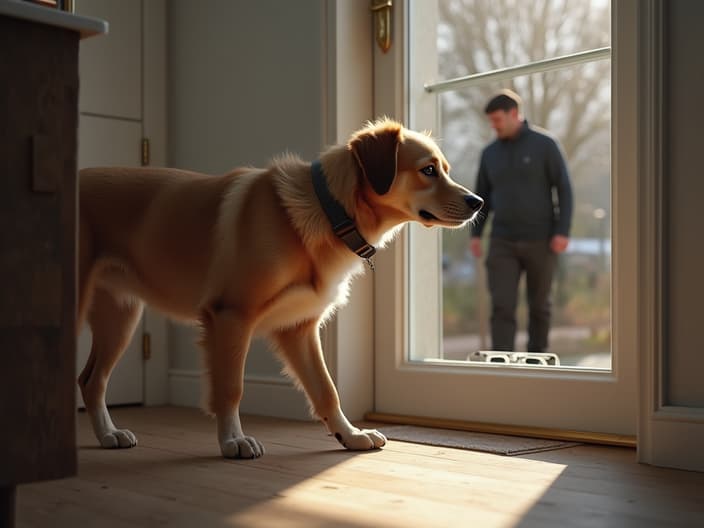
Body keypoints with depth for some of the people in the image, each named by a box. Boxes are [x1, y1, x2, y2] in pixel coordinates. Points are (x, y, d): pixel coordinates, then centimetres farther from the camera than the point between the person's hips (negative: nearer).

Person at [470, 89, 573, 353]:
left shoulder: (544, 144, -4)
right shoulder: (490, 152, 8)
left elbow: (564, 189, -6)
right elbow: (482, 196, 13)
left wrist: (563, 231, -14)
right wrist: (476, 234, 2)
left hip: (540, 241, -2)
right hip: (503, 243, 2)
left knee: (538, 305, 10)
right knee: (502, 306, -10)